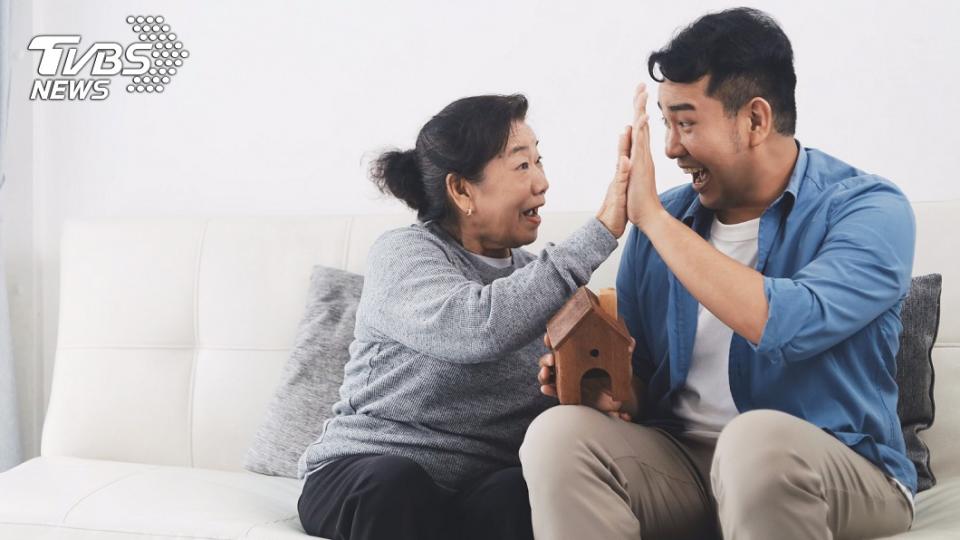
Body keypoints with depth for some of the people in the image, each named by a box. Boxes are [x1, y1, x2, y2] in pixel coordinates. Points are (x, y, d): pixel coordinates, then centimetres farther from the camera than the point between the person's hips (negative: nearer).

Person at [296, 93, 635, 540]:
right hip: (368, 479, -3)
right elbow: (479, 327, -29)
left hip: (487, 489, 3)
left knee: (517, 494, -30)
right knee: (397, 483, -36)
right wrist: (602, 230, -27)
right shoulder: (403, 254, -7)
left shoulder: (532, 275, 10)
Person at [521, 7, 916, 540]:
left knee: (757, 438, -37)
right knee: (559, 433, -24)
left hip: (838, 471, -3)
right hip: (682, 460, 4)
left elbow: (788, 325, -29)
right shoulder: (661, 221, 4)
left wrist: (652, 217, -22)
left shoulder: (869, 210, -9)